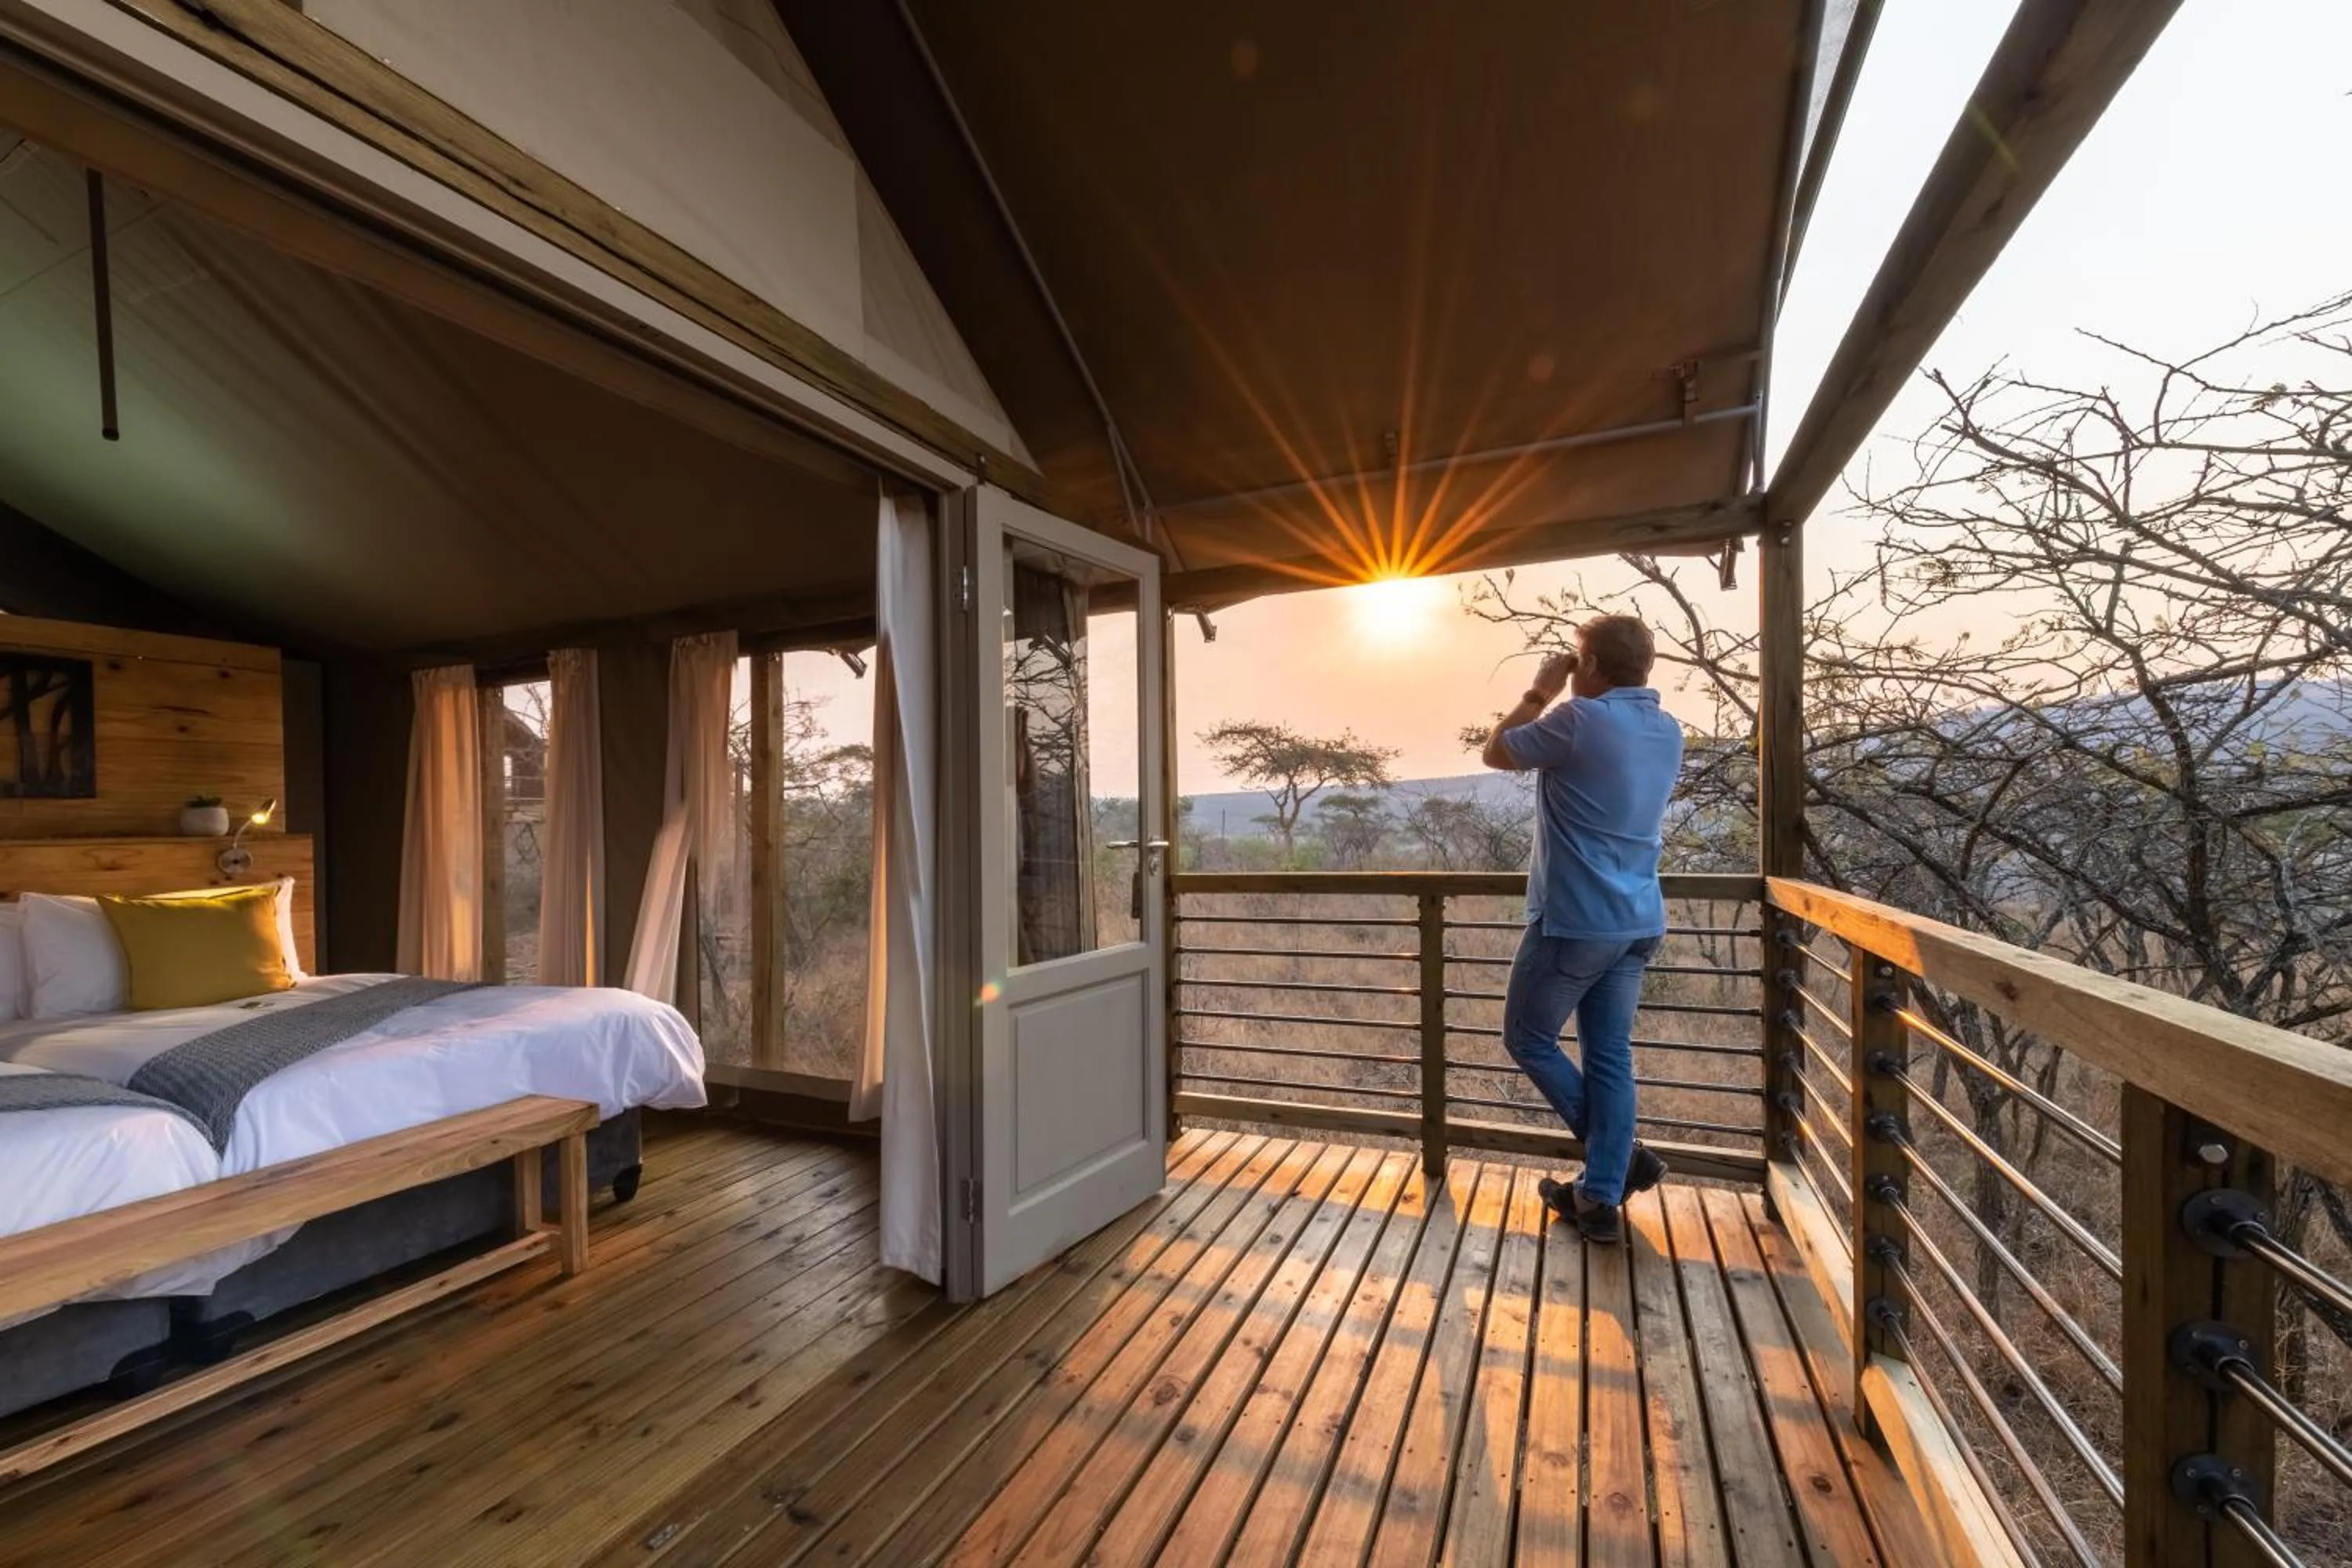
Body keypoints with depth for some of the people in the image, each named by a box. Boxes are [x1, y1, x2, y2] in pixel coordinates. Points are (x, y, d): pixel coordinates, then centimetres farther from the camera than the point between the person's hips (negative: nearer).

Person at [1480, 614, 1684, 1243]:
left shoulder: (1580, 720, -15)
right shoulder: (1667, 731, 9)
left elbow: (1497, 752, -2)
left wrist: (1540, 692, 8)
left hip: (1574, 921, -8)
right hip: (1638, 924, 8)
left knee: (1528, 1040, 11)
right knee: (1610, 1055, 12)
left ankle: (1623, 1157, 16)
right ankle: (1601, 1200, 18)